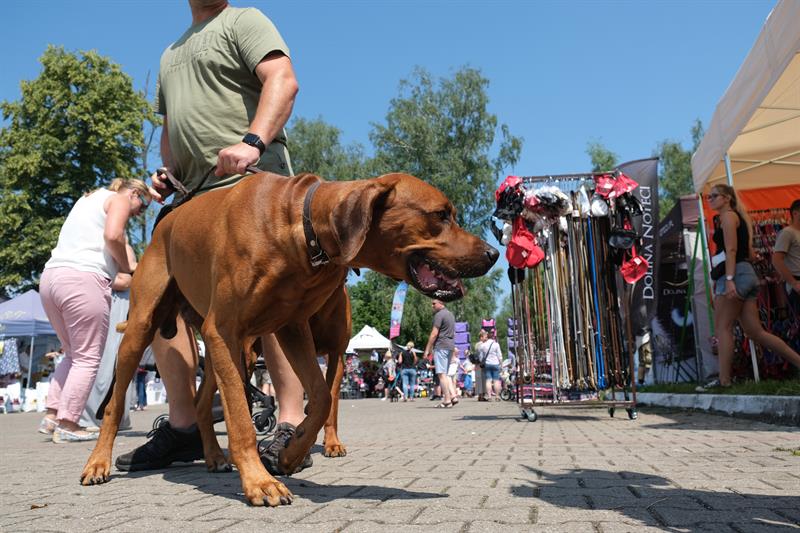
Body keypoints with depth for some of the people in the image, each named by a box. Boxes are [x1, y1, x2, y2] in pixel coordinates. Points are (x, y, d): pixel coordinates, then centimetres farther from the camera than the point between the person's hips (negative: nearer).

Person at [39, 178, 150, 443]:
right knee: (87, 358, -3)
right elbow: (113, 236, -14)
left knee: (73, 354, 18)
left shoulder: (89, 199, 31)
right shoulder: (119, 199, 5)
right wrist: (127, 266, 1)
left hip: (50, 276, 9)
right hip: (82, 279, -9)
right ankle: (67, 425, -4)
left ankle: (52, 415, 13)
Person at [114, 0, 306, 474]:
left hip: (251, 181, -8)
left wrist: (252, 141, -27)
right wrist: (167, 175, 13)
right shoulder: (171, 55, 30)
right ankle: (184, 426, 5)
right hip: (195, 195, 8)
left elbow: (283, 81, -11)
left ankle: (292, 427, -15)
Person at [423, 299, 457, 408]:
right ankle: (452, 395, 4)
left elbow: (434, 334, -15)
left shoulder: (439, 315, -11)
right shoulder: (450, 314, 18)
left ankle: (447, 400, -8)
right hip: (450, 346, 9)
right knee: (445, 374, 15)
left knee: (441, 374, -7)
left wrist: (427, 349, -12)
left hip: (441, 346, -9)